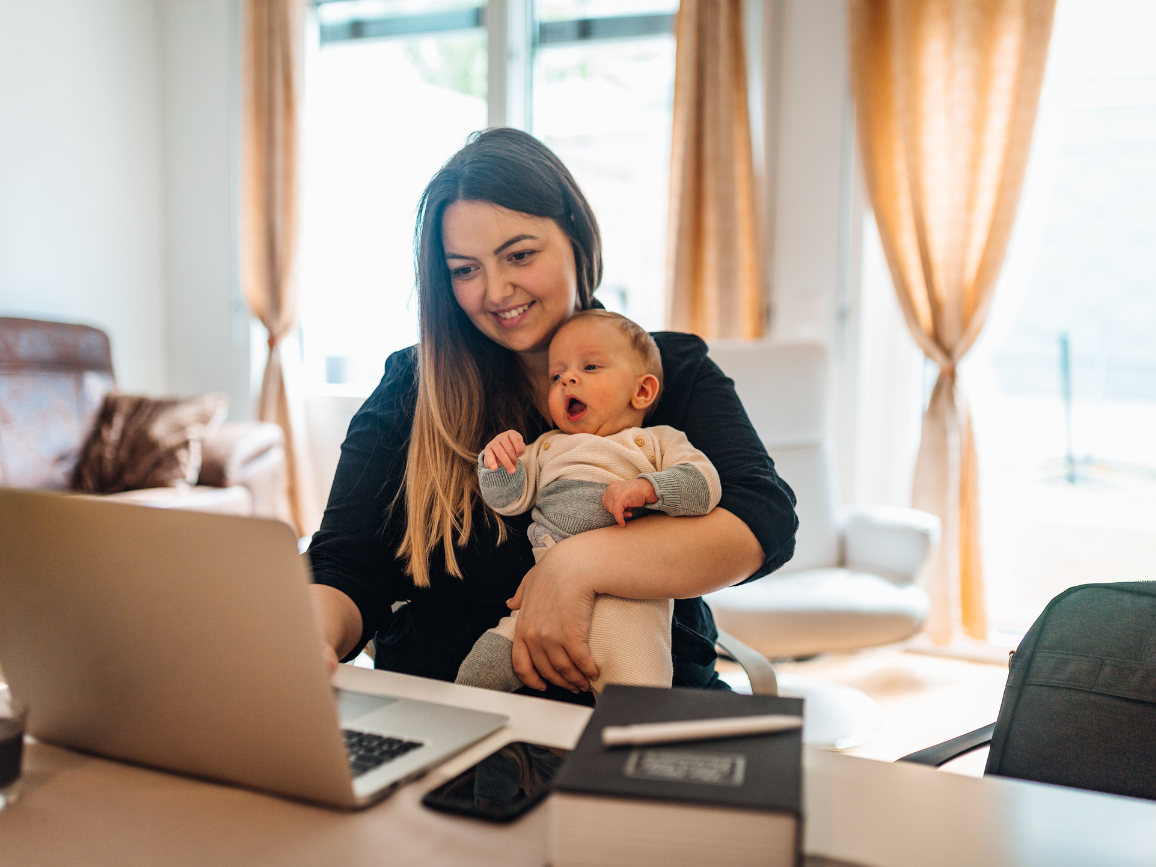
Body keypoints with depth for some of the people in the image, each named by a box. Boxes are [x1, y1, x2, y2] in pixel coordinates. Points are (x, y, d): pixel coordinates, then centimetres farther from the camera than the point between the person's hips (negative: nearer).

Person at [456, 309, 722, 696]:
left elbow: (705, 483, 3)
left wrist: (647, 488, -14)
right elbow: (508, 499, 19)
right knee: (477, 672, -8)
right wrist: (496, 463, -2)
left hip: (627, 596, -3)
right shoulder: (546, 447, 30)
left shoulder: (656, 440, 19)